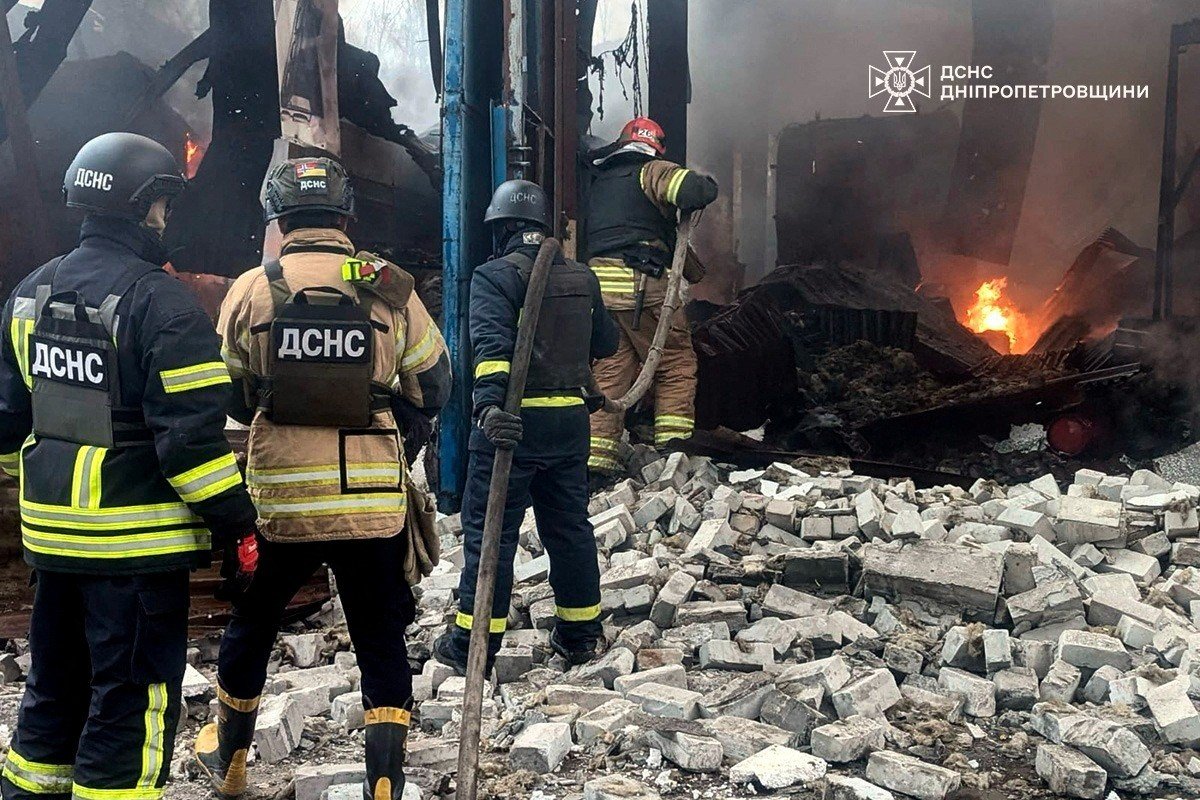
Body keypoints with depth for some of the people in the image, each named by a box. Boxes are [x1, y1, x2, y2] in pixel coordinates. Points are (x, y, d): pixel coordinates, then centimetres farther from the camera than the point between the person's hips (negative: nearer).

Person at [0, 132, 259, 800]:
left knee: (54, 688, 23)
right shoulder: (161, 301, -15)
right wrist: (236, 524, -13)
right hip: (137, 543, -8)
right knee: (132, 704, 3)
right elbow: (193, 432, -20)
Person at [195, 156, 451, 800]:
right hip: (375, 502, -1)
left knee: (250, 626, 23)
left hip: (278, 499, 1)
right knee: (381, 644, 11)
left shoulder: (250, 290, -4)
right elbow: (432, 386, 6)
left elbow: (228, 397, 7)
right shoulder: (392, 290, -3)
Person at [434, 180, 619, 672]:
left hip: (511, 421, -6)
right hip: (570, 418, 6)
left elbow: (491, 345, -22)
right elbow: (606, 343, 21)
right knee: (569, 525, 15)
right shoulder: (581, 277, 11)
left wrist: (489, 404, -32)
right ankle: (579, 634, 23)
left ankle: (472, 643, 7)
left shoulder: (495, 275, -7)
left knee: (490, 529, 1)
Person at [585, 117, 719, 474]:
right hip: (641, 283, -6)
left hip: (599, 284, 6)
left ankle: (597, 455, 1)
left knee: (610, 370, 8)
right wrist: (705, 182, 9)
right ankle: (672, 443, -3)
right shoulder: (650, 172, 3)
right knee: (677, 363, 4)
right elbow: (697, 191, -14)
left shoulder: (600, 181, 25)